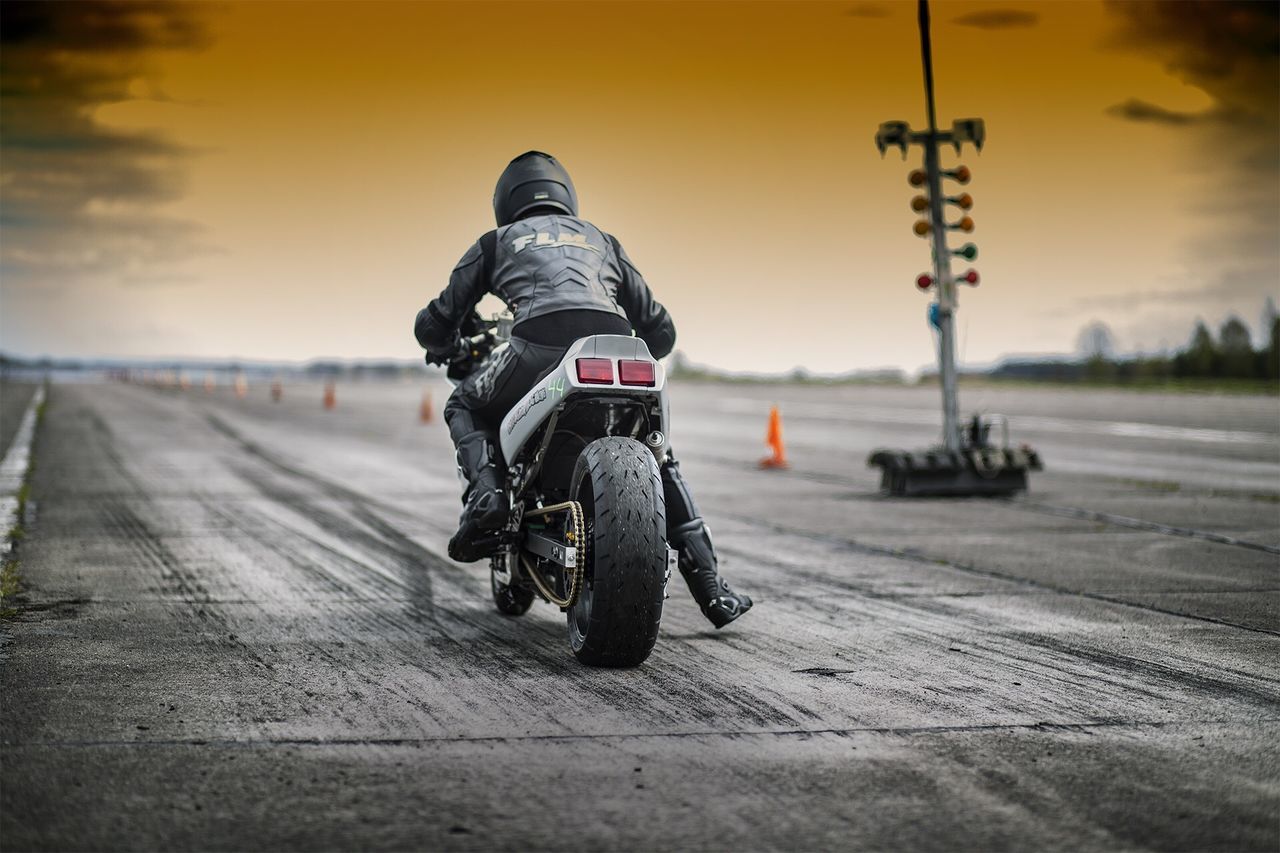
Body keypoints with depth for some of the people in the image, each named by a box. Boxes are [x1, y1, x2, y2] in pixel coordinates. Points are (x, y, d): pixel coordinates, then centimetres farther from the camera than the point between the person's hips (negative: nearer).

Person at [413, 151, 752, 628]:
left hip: (539, 345, -2)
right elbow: (660, 330, 36)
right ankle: (711, 588, 16)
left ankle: (486, 493, -2)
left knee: (464, 408, 27)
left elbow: (434, 324, 30)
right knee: (657, 454, 24)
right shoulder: (602, 241, 38)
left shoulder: (497, 241, 31)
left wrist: (445, 348, 54)